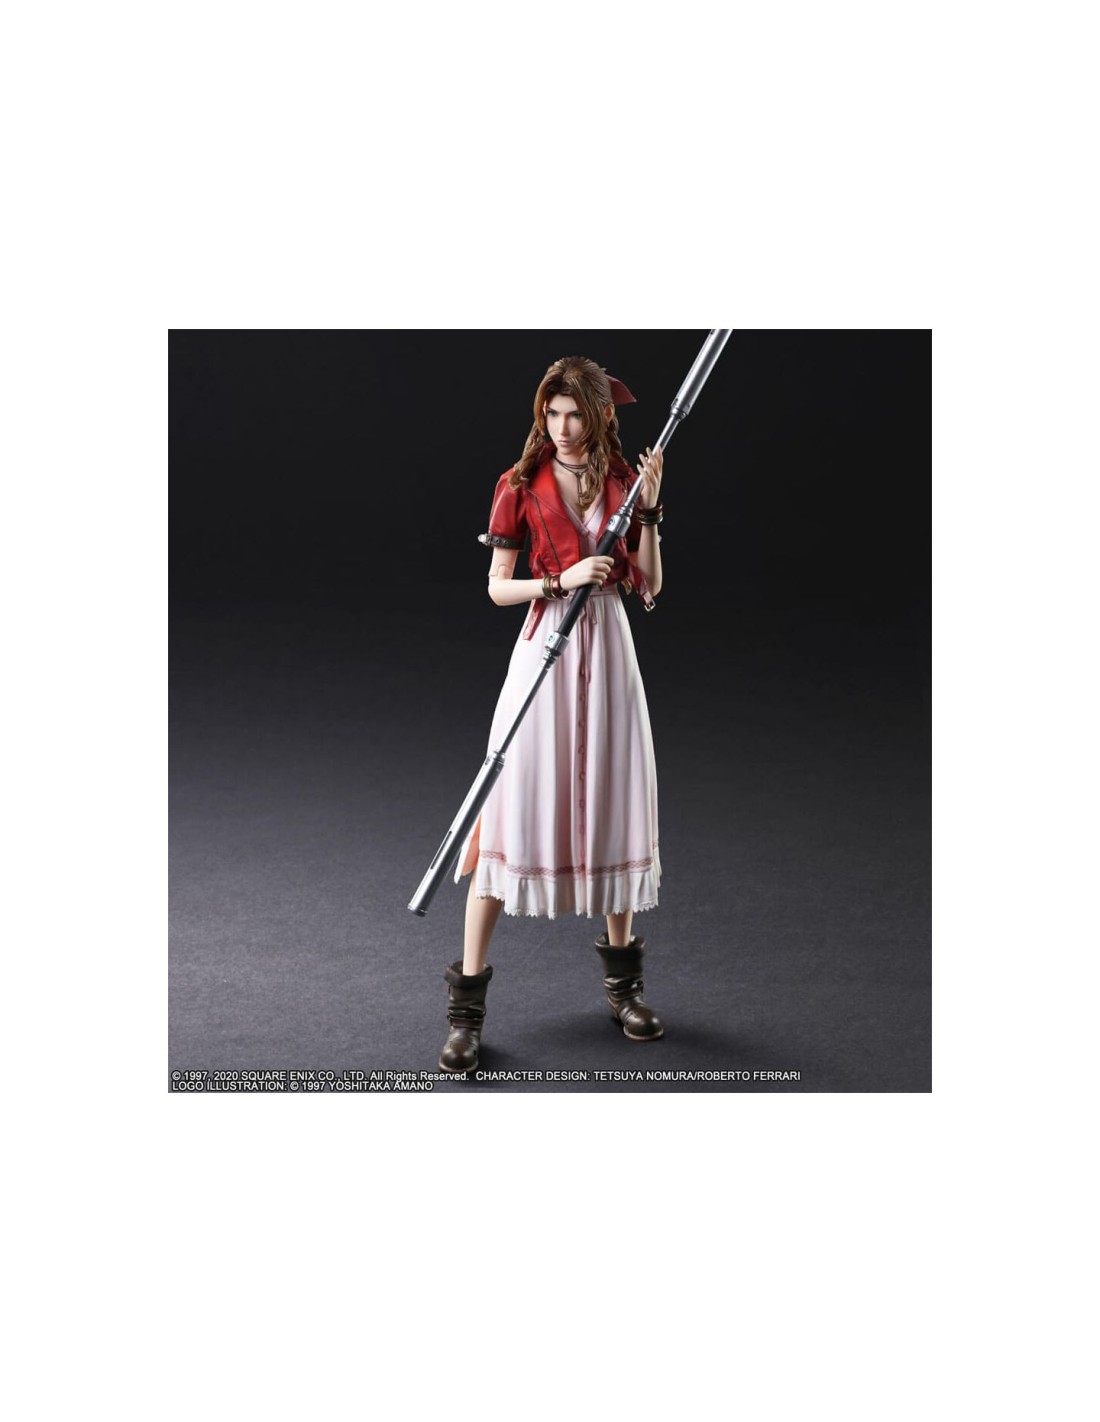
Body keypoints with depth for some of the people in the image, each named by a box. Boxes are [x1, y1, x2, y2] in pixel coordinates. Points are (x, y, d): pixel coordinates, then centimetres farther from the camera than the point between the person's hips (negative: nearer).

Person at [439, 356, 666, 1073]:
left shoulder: (624, 480, 7)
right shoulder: (522, 485, 1)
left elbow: (649, 588, 2)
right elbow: (498, 586, -1)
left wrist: (648, 508, -7)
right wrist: (561, 581, -16)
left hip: (609, 650, 3)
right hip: (546, 647, -2)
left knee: (615, 805, 8)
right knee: (511, 808, -6)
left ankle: (623, 981, 27)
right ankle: (468, 1005, 0)